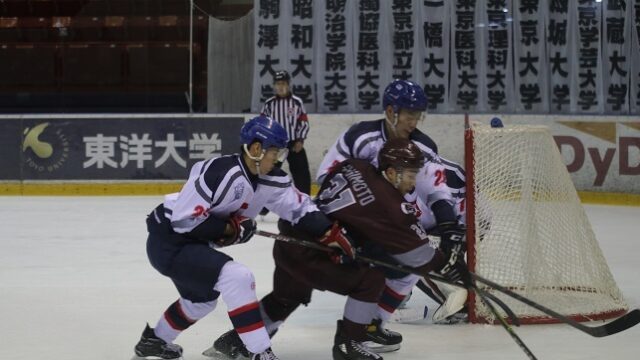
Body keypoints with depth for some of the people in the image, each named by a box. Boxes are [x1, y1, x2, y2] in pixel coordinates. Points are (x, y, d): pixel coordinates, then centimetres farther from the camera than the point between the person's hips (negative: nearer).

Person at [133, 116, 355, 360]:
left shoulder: (271, 179, -1)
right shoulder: (223, 173, -28)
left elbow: (299, 206, 7)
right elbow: (183, 219, -29)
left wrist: (330, 235, -3)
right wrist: (231, 228, -21)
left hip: (189, 244, 10)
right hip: (168, 243, -10)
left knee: (202, 299, 31)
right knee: (238, 278, -24)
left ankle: (154, 340, 51)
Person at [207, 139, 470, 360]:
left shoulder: (355, 168, 3)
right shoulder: (386, 203, -18)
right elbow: (412, 248, -12)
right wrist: (446, 264, -2)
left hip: (290, 238, 9)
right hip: (307, 255, -9)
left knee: (287, 297, 29)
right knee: (370, 280, -8)